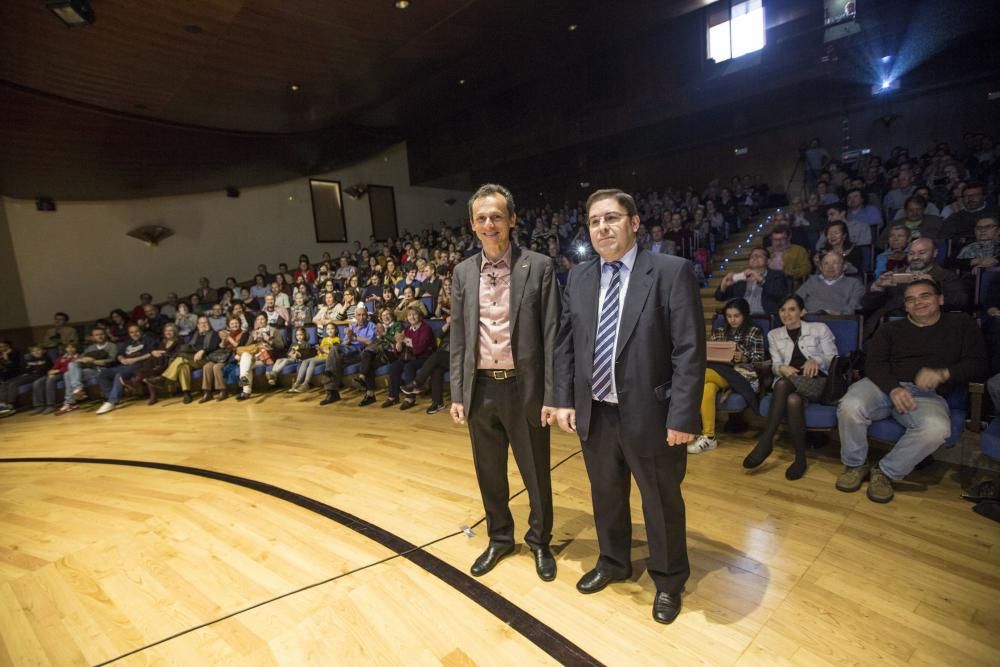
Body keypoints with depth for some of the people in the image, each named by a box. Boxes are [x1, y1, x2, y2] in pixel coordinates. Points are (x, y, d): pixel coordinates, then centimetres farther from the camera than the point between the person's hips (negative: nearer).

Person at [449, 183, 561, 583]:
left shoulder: (539, 267, -6)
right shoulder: (463, 272, 5)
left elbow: (551, 335, -6)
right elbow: (458, 338, 7)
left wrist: (552, 395, -8)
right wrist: (457, 393, 4)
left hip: (524, 387, -3)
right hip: (480, 389, 3)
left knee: (535, 472, 13)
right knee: (489, 472, 17)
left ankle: (539, 542, 37)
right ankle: (499, 538, 40)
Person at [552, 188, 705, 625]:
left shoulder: (672, 272, -11)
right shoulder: (578, 277, 4)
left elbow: (690, 351, -13)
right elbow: (565, 343, 7)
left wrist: (682, 417, -16)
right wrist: (565, 399, 1)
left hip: (649, 414, -4)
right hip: (594, 412, 5)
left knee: (662, 502, 16)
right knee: (606, 495, 23)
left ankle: (668, 580, 42)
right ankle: (613, 562, 49)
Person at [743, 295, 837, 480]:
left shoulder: (820, 328, 13)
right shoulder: (774, 334, 18)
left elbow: (833, 359, 7)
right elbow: (775, 365, 9)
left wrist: (816, 360, -14)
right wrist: (782, 368, -15)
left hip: (817, 383, -2)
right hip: (789, 384, 2)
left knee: (784, 383, -37)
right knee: (793, 400, -37)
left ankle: (766, 441, -30)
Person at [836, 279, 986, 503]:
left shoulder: (961, 324, 18)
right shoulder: (891, 329, 17)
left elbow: (978, 364, 8)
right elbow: (873, 363, 2)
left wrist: (943, 373, -14)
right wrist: (894, 388, -19)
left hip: (927, 395, 0)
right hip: (884, 386, 1)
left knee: (937, 427, -36)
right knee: (850, 407, -33)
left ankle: (885, 472, -14)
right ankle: (854, 465, -7)